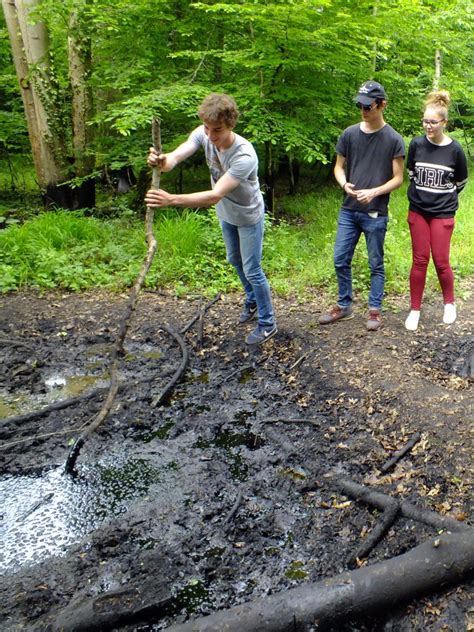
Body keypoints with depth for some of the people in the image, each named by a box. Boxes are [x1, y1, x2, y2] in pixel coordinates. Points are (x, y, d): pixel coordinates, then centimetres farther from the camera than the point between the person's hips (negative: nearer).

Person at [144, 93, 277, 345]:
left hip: (248, 217, -7)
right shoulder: (203, 135, -22)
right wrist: (161, 161, -61)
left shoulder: (244, 156, -40)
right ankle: (252, 301, 49)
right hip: (225, 214, 7)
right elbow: (175, 157, -35)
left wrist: (171, 199, -57)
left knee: (252, 270, 2)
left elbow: (215, 196, -46)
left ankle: (267, 323, 20)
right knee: (235, 261, 24)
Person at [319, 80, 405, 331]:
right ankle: (344, 305, 25)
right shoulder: (349, 134, 2)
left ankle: (375, 310, 21)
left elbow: (398, 178, -4)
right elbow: (339, 167, 9)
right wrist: (344, 184, -13)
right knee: (341, 260, 8)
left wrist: (374, 192, -20)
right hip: (348, 210, 3)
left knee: (376, 264, 7)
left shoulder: (393, 139, -6)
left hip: (376, 214, -3)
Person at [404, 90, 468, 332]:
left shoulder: (455, 150, -8)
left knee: (441, 261, 1)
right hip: (417, 211, 2)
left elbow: (461, 183, 7)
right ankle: (415, 309, 14)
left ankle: (449, 303, 26)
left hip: (443, 214, -1)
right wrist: (422, 193, 11)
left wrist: (444, 197, 13)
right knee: (419, 260, 4)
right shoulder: (416, 144, -4)